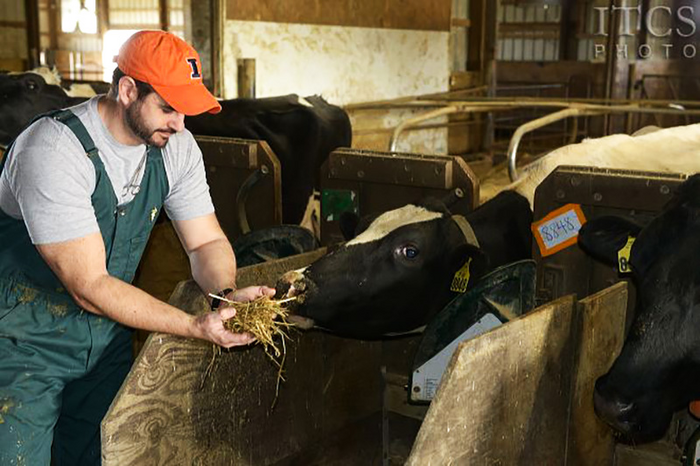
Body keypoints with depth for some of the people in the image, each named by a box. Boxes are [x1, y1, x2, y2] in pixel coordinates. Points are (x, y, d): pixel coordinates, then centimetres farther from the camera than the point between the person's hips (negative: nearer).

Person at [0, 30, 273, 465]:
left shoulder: (176, 146, -8)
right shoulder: (53, 152, -28)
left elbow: (207, 242, -1)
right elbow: (90, 287, -29)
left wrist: (227, 294, -23)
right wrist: (197, 326, -33)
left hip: (107, 334, 6)